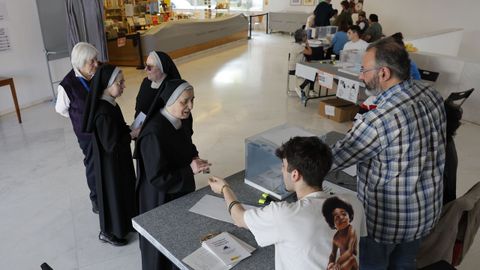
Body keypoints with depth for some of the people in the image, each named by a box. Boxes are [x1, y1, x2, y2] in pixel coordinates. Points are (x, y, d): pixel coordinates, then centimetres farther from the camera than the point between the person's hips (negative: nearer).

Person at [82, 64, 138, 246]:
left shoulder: (110, 104, -2)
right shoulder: (104, 113, -30)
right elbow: (111, 145, -26)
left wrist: (130, 128, -5)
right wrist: (133, 134, -17)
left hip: (118, 159, 9)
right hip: (110, 162, -9)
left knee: (124, 190, 23)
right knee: (113, 193, 10)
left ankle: (124, 224, 44)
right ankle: (108, 232, 31)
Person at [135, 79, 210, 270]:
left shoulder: (184, 119, -7)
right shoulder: (154, 134, -31)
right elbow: (157, 178, -25)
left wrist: (194, 158, -7)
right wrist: (190, 170, -27)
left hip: (183, 190, 7)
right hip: (161, 199, -7)